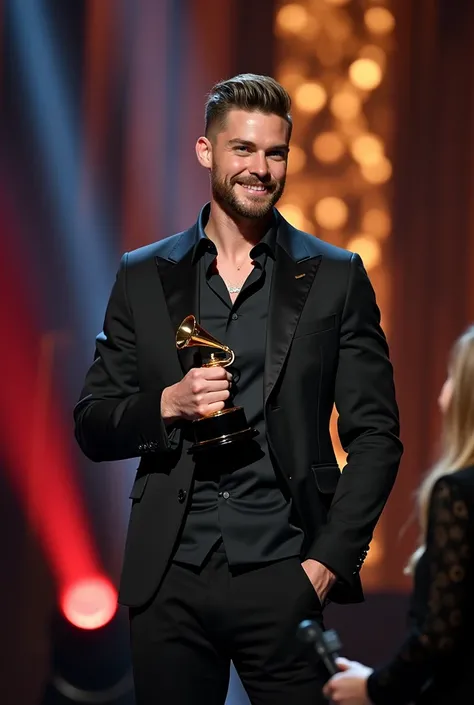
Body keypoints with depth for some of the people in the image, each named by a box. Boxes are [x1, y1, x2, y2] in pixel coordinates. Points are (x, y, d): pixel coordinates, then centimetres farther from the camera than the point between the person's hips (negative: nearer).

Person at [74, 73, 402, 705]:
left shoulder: (335, 278, 5)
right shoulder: (144, 277, 9)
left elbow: (376, 435, 3)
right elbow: (92, 428, 9)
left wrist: (329, 560, -7)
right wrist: (168, 404, -10)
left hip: (287, 580, -1)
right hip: (170, 582, 1)